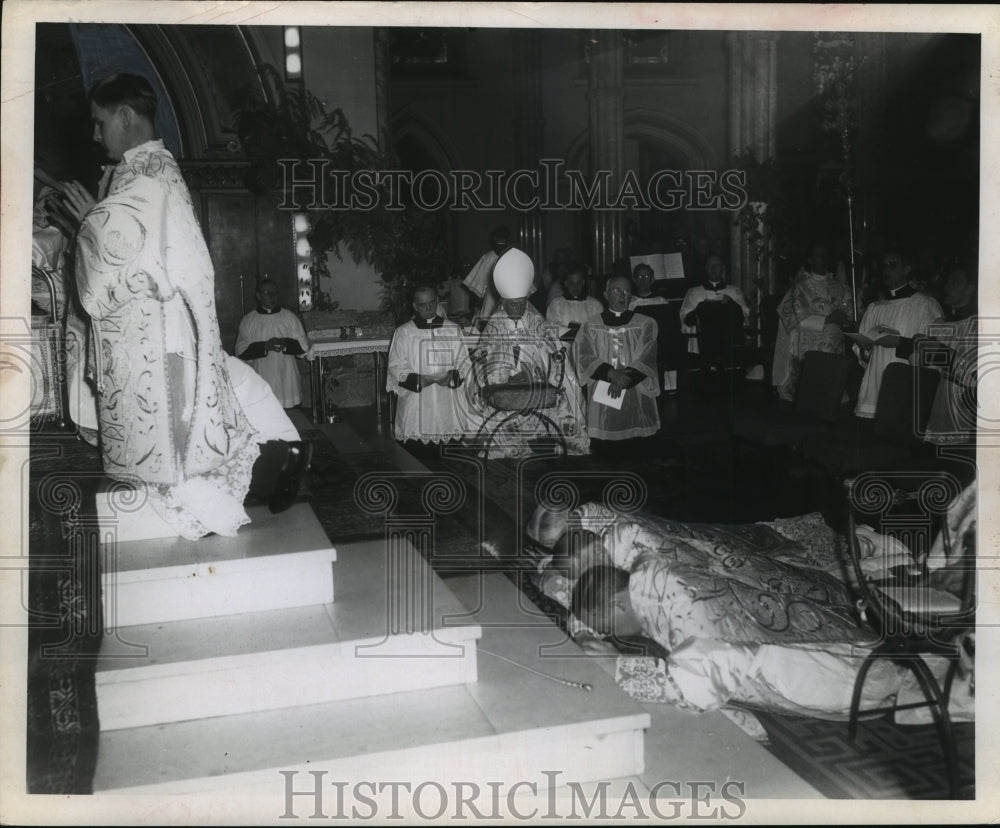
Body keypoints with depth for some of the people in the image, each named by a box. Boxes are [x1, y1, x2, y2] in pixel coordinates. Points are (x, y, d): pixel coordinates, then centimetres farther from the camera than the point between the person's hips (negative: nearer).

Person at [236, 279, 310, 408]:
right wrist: (264, 346, -16)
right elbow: (241, 351, -2)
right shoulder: (248, 321, 7)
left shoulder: (290, 317, 9)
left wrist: (285, 344, -15)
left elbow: (304, 346, 4)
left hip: (287, 381, 1)